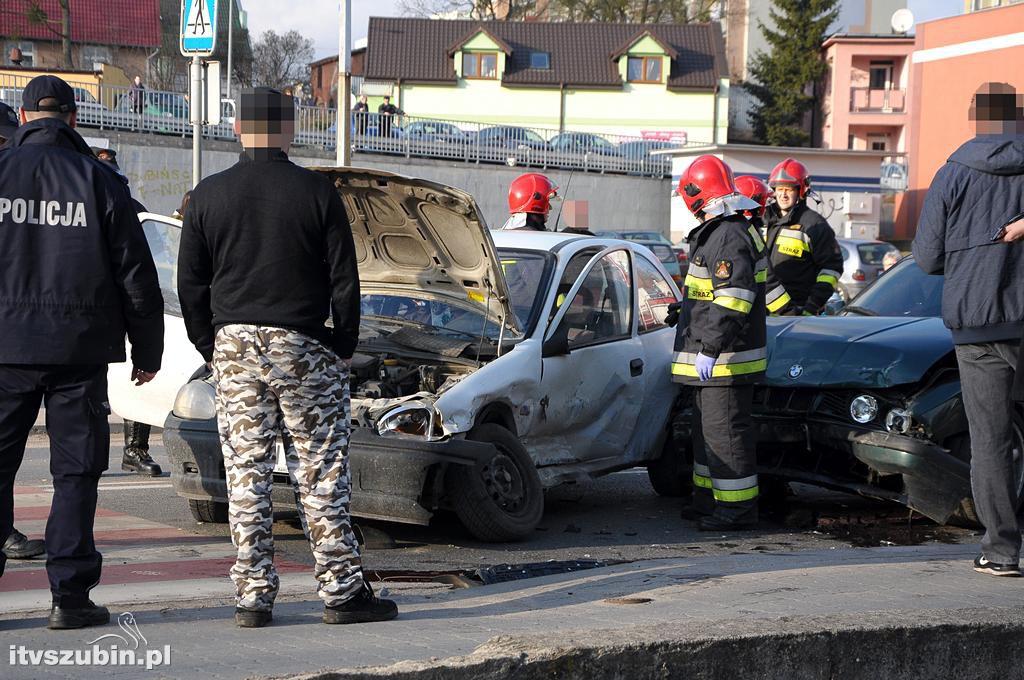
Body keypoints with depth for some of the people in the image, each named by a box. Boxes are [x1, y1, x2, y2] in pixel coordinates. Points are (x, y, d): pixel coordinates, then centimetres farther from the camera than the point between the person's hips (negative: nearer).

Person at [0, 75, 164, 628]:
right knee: (75, 473, 5)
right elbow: (136, 275, 1)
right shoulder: (99, 181, 0)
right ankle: (70, 597, 3)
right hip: (79, 350, 0)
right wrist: (148, 350, 10)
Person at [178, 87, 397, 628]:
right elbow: (344, 281, -3)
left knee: (245, 475, 6)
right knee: (321, 475, 3)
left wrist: (211, 347, 14)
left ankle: (253, 596, 6)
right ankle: (342, 592, 5)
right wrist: (344, 348, 7)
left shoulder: (208, 196, 3)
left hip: (234, 346, 2)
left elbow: (190, 285, 5)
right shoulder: (317, 192, -4)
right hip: (303, 346, -2)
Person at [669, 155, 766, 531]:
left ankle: (737, 507, -4)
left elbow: (733, 298, -26)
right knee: (707, 428, 18)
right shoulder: (715, 233, 16)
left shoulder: (730, 236, -19)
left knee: (725, 430, -8)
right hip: (712, 358, 11)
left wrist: (710, 348, -29)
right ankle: (709, 499, 27)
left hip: (726, 358, -11)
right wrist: (684, 311, 42)